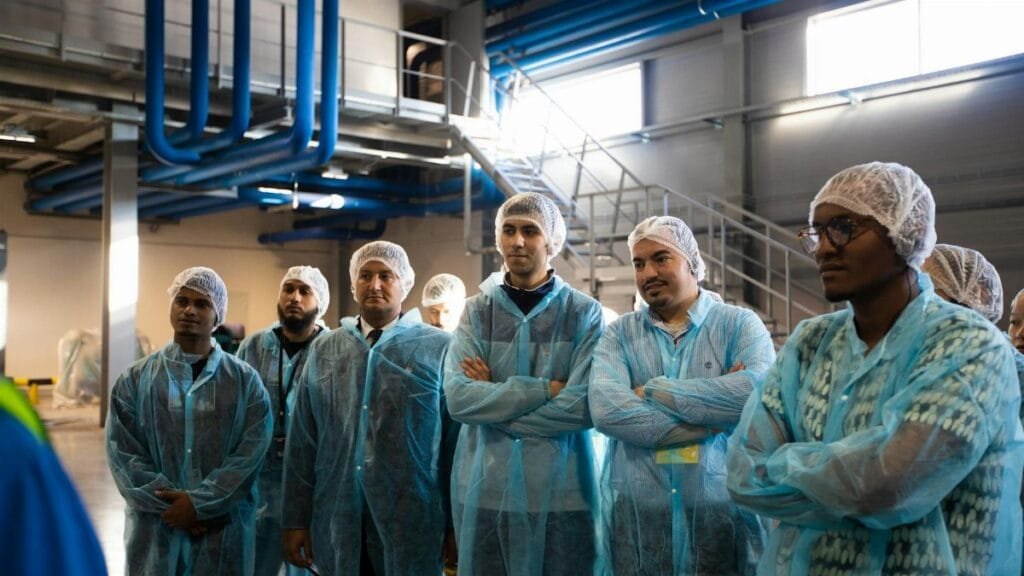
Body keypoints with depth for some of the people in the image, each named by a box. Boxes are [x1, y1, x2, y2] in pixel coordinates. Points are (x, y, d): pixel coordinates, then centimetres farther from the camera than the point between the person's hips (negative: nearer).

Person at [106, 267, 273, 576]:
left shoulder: (245, 381, 3)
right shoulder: (135, 379, 6)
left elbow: (251, 454, -6)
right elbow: (123, 454, -2)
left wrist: (200, 503, -15)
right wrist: (173, 504, -12)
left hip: (224, 531, 0)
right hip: (155, 529, 1)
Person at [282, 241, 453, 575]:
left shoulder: (439, 348, -2)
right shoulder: (323, 350, 9)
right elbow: (302, 442, 8)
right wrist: (297, 520, 5)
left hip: (412, 524, -3)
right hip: (337, 522, 3)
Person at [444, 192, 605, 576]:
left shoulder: (585, 313, -1)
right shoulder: (477, 311, 4)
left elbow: (582, 406, -14)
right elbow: (458, 398, -10)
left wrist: (493, 399, -10)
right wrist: (545, 389, -14)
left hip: (562, 492, -2)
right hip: (484, 490, 2)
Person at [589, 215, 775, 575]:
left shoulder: (740, 324, 1)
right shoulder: (619, 335, 6)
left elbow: (759, 392, -19)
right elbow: (605, 409, -12)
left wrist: (653, 391, -12)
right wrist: (712, 419, -15)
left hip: (725, 513, -1)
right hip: (635, 515, 2)